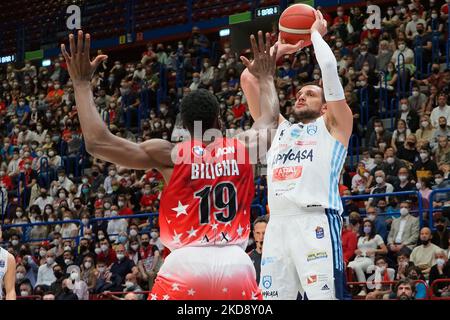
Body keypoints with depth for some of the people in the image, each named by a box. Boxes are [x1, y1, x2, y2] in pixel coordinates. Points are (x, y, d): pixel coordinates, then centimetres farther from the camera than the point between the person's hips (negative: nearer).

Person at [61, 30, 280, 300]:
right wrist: (266, 77, 50)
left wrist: (82, 83, 7)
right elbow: (271, 119, 33)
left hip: (186, 264, -2)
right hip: (235, 264, 2)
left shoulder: (168, 154, 1)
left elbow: (97, 142, -3)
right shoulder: (244, 147, 9)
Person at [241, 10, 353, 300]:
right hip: (278, 224, 5)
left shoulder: (334, 125, 15)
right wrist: (280, 48, 33)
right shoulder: (279, 128, 28)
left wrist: (316, 34, 19)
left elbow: (330, 68, 3)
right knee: (274, 297, 0)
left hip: (316, 222, -5)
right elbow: (249, 79, 26)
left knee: (325, 295, -13)